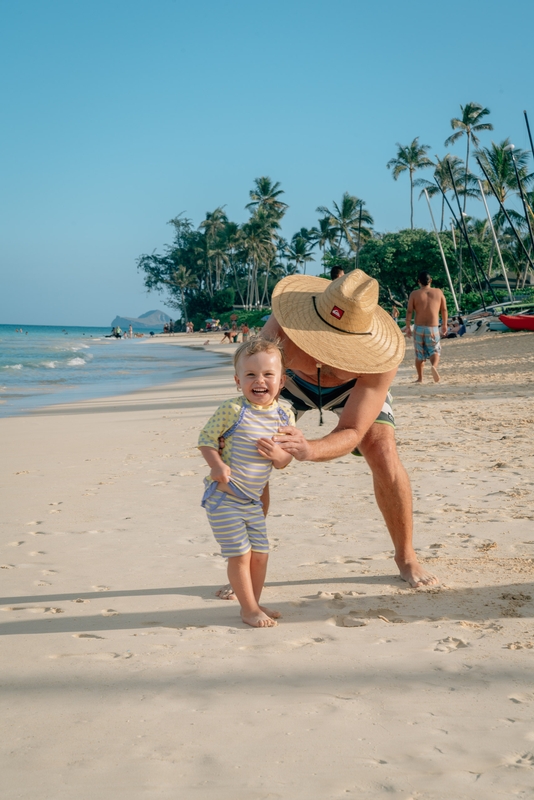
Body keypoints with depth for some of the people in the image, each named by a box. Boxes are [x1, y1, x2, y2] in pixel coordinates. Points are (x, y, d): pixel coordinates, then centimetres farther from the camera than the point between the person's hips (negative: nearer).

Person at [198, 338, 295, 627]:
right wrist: (217, 465, -23)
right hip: (223, 497, -6)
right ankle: (249, 609, 12)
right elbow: (206, 437, -8)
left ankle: (255, 605, 31)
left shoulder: (284, 414, -1)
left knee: (260, 554, 13)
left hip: (252, 500, 6)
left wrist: (278, 455, -17)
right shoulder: (232, 410, -17)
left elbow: (285, 461, 6)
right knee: (240, 554, -3)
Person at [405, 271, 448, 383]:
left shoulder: (414, 294, -3)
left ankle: (420, 378, 18)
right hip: (433, 328, 0)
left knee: (419, 355, 13)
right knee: (435, 351, 10)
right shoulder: (438, 292, 2)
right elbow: (444, 310, 7)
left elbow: (409, 312, -7)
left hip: (418, 328, 0)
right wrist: (444, 325, 17)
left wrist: (408, 327, 0)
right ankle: (434, 366, -21)